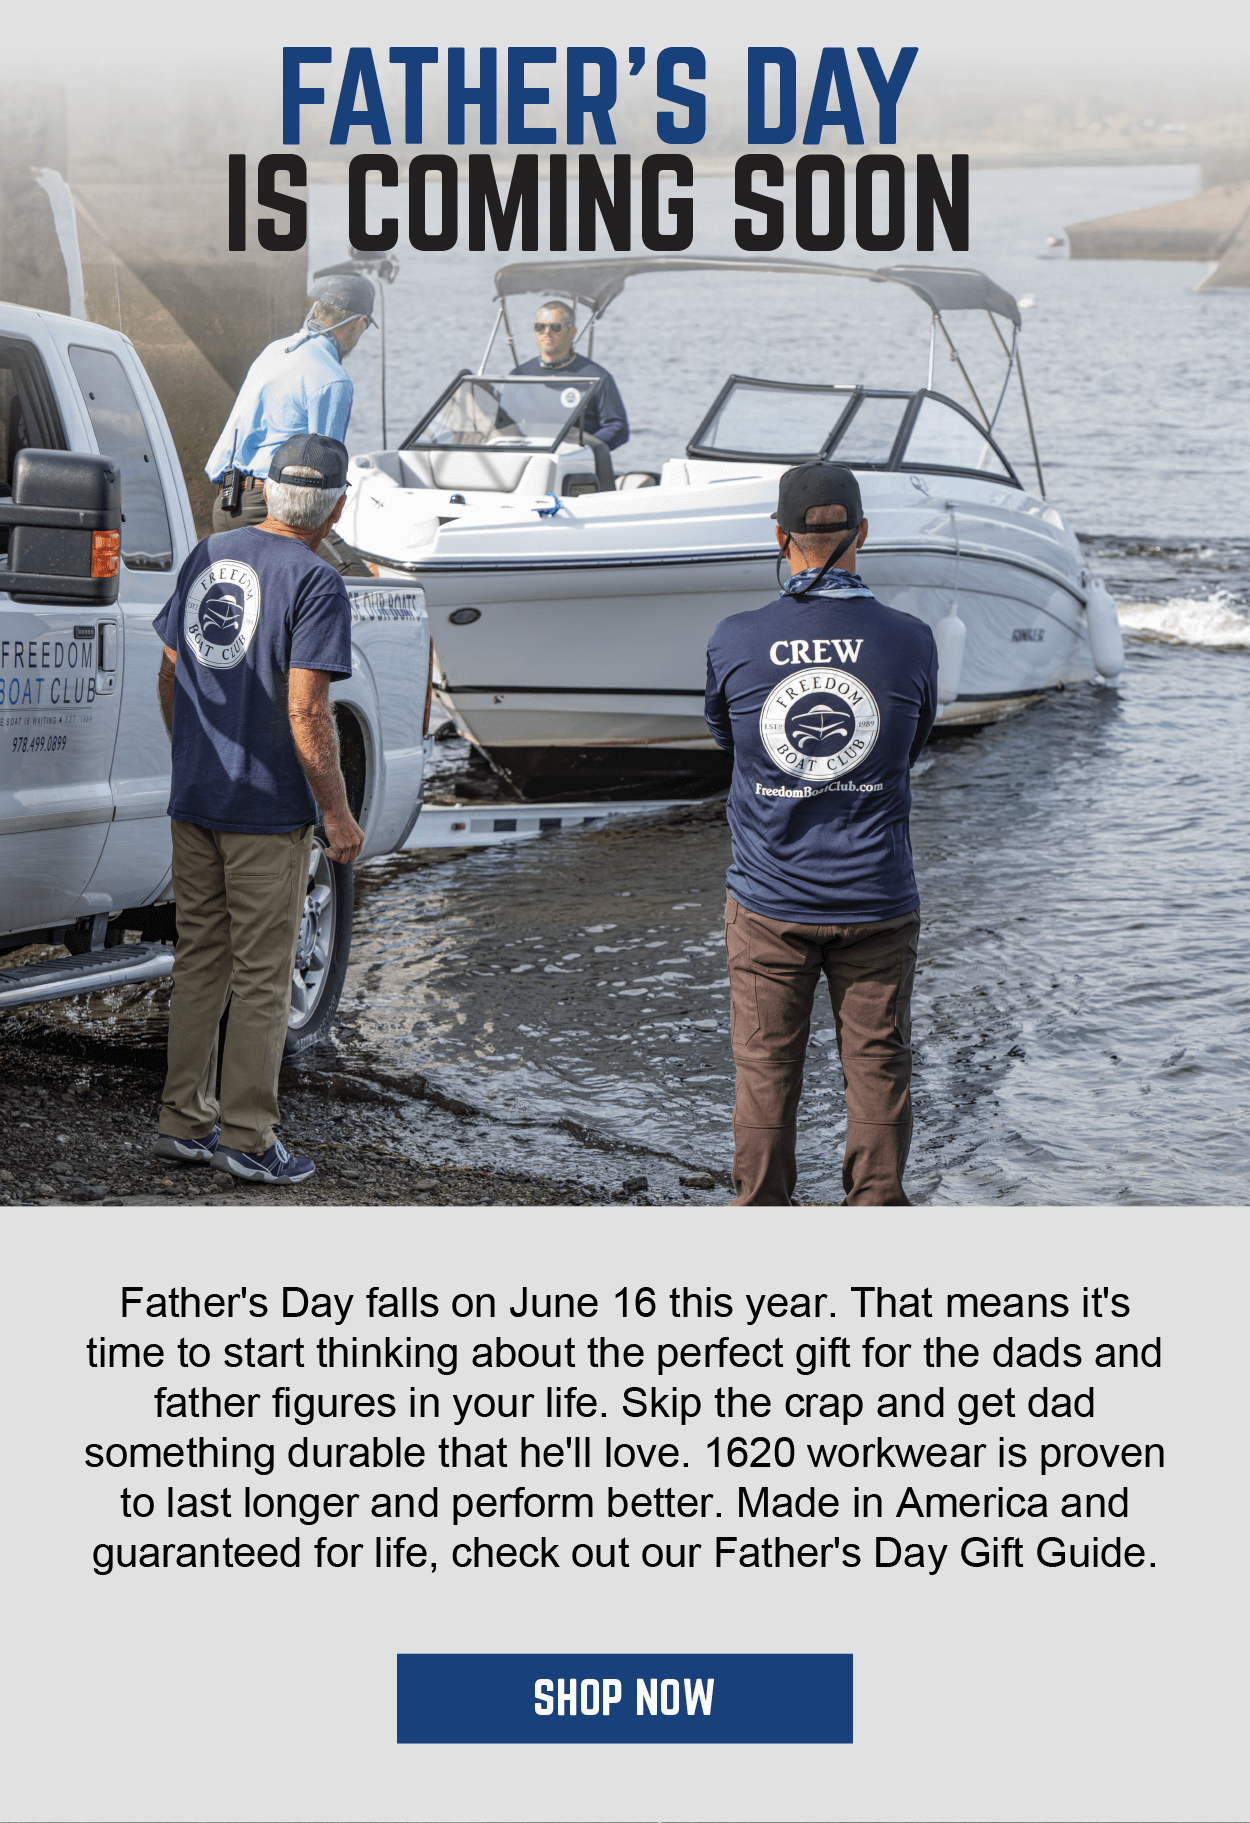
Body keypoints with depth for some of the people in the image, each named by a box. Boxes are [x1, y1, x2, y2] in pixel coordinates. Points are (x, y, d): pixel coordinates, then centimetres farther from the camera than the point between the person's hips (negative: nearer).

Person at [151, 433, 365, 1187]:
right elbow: (306, 714, -19)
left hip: (193, 804, 7)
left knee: (199, 962, 15)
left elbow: (170, 678, 13)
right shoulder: (315, 583, -14)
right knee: (261, 979, 2)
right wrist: (339, 814, -11)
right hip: (269, 813, -6)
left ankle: (186, 1124, 20)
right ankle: (249, 1139, 7)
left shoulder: (206, 557, 7)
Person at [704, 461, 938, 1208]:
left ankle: (760, 1213, 19)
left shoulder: (734, 641, -9)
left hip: (770, 902, 0)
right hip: (876, 900, 0)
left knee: (765, 1069, 11)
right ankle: (877, 1209, 18)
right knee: (878, 1066, 11)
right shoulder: (910, 640, -8)